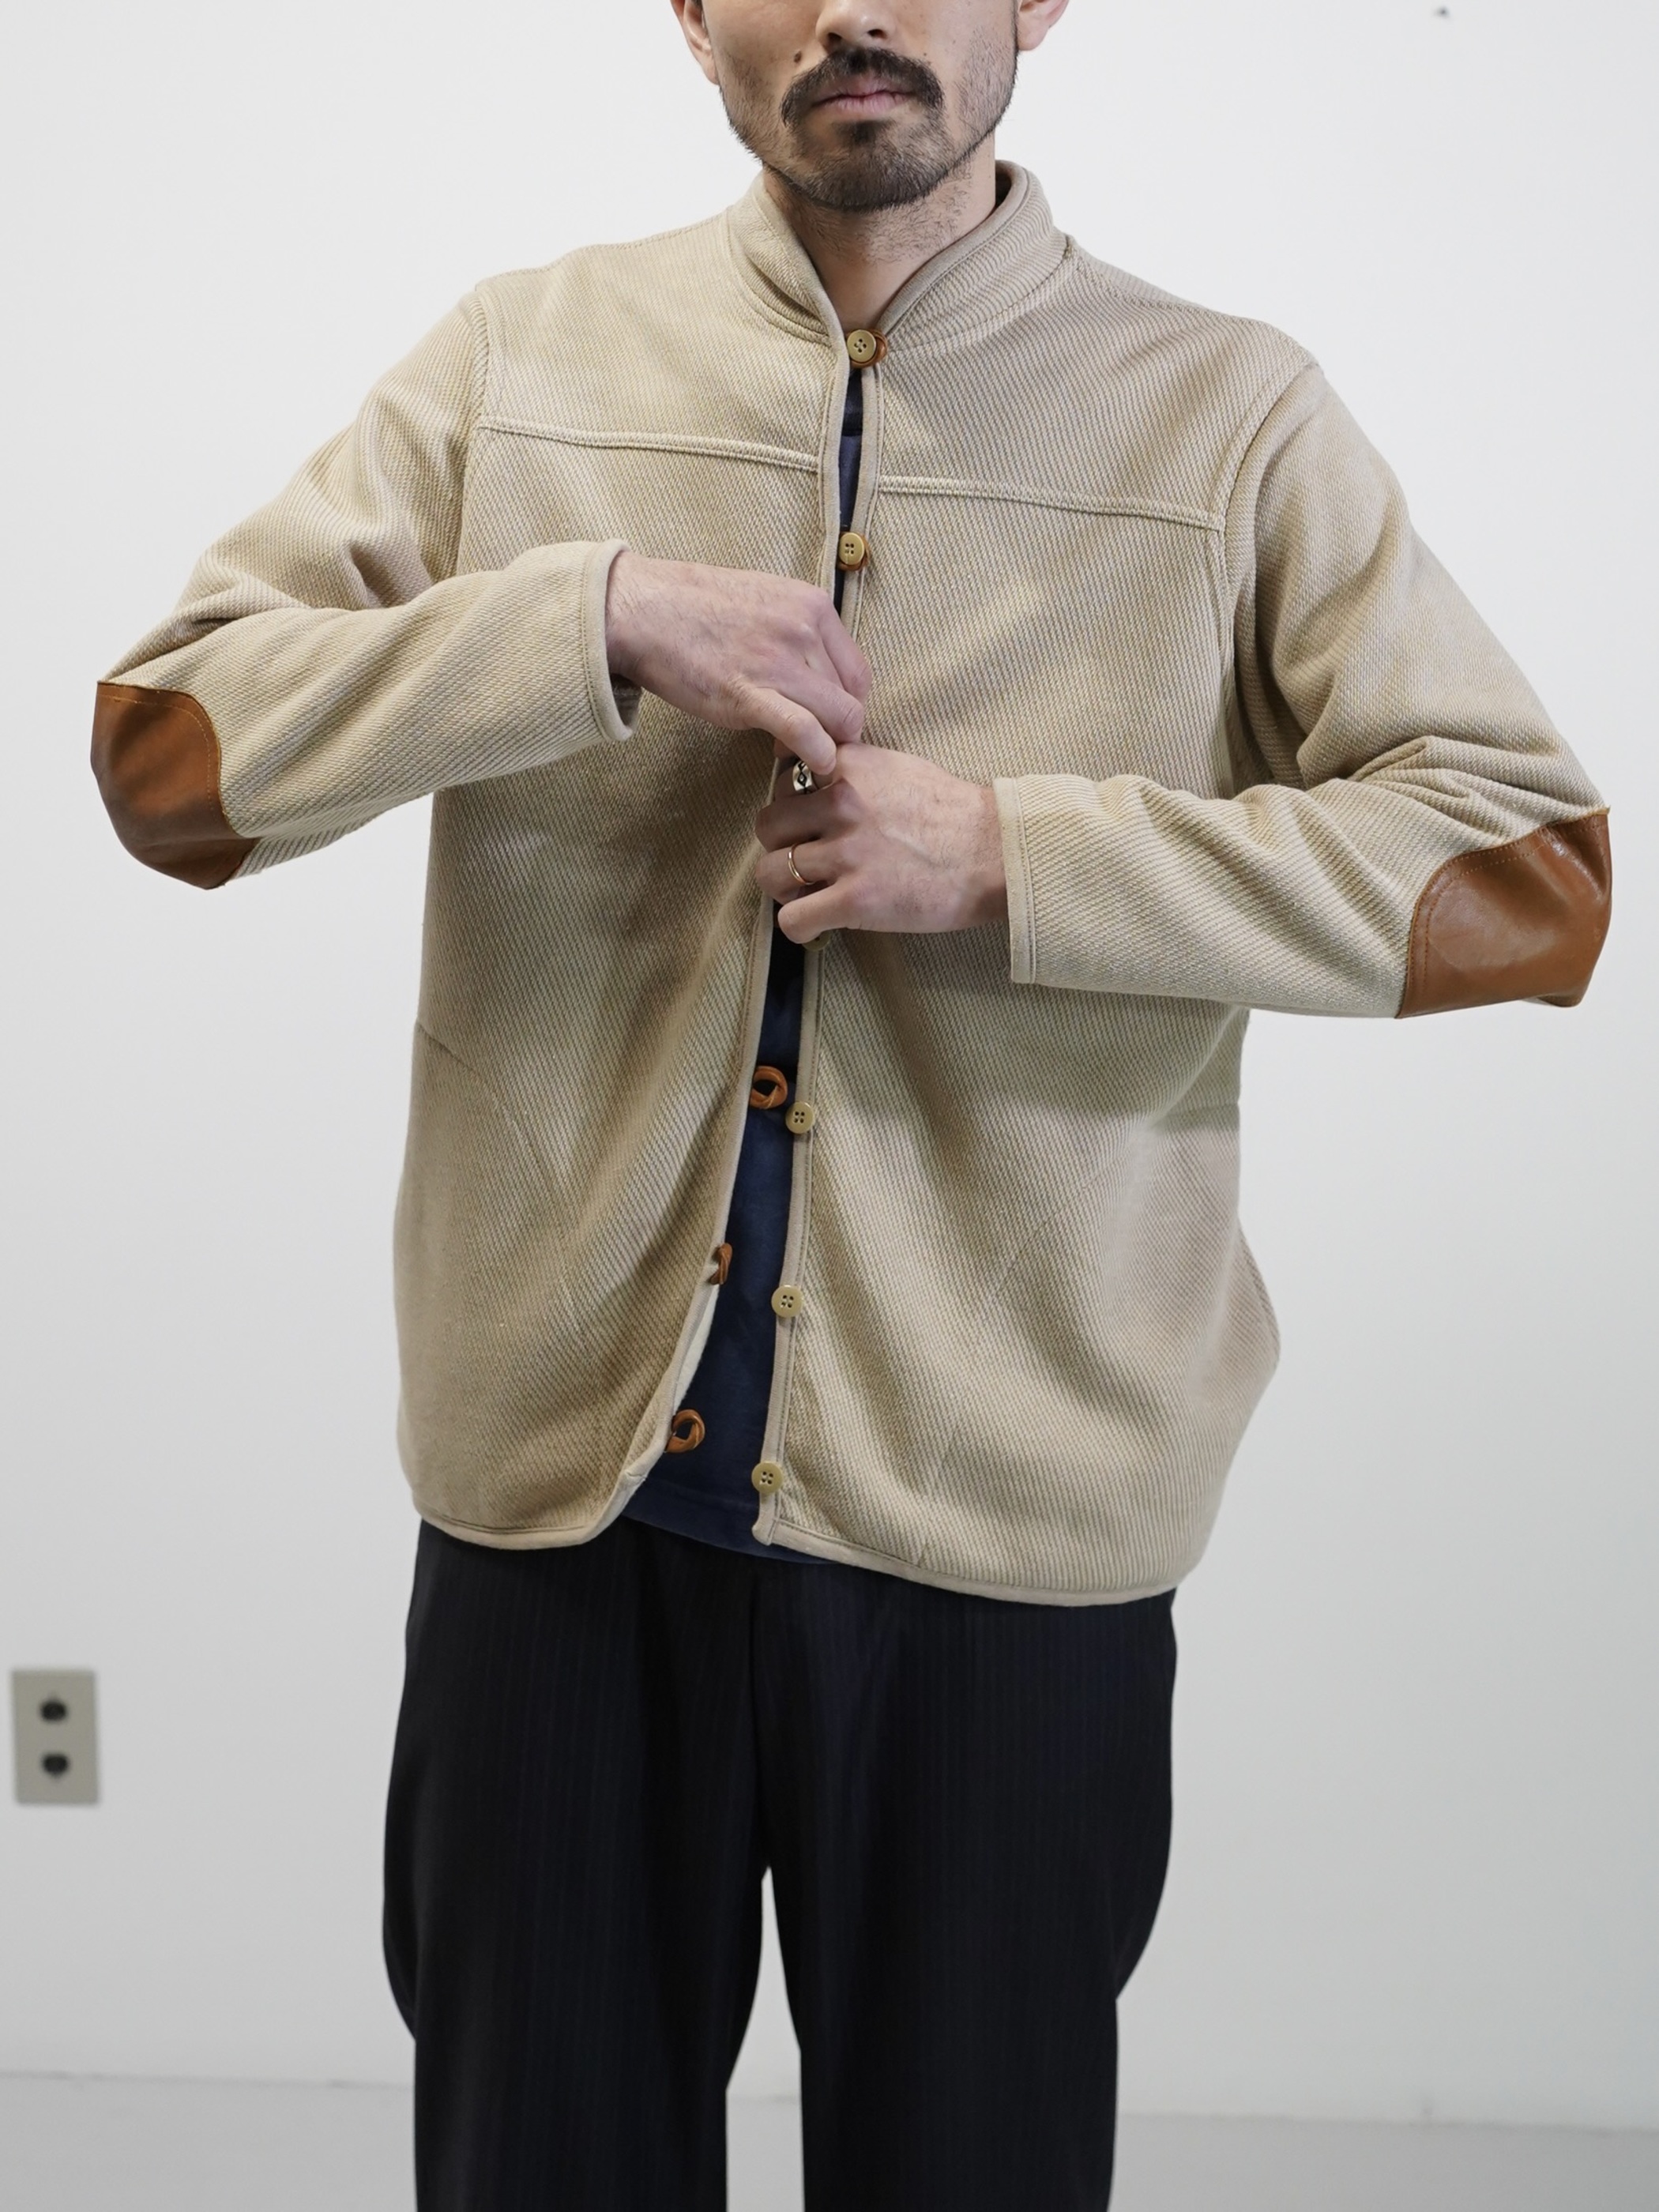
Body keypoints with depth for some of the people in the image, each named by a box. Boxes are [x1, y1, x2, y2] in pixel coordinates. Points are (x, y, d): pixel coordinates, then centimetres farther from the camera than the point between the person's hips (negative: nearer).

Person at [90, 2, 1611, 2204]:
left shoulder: (1234, 418, -1)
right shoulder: (519, 364, 4)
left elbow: (1536, 881, -7)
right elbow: (165, 757, -3)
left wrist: (1006, 854, -16)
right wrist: (596, 613, -17)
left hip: (1007, 1525, -1)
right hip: (561, 1488, 1)